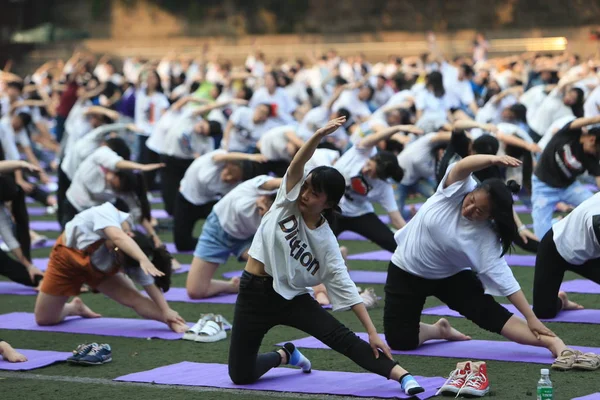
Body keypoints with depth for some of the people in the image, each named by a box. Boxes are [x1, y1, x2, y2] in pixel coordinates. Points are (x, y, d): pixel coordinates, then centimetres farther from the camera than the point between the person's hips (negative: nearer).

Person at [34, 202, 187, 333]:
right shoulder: (107, 213, -42)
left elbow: (150, 284, -26)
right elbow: (118, 237, -62)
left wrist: (166, 312, -38)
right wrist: (144, 259, -75)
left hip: (99, 268, 1)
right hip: (68, 255, -1)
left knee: (134, 298, -23)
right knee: (45, 319, 5)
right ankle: (75, 307, 31)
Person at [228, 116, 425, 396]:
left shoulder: (327, 243, -6)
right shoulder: (288, 201, -5)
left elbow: (345, 286, -7)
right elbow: (297, 165, -21)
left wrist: (372, 331, -15)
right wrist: (319, 136, -41)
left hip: (291, 297, -1)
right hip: (254, 292, 1)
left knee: (340, 336, -23)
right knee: (241, 375, 2)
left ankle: (400, 375, -32)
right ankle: (285, 355, 31)